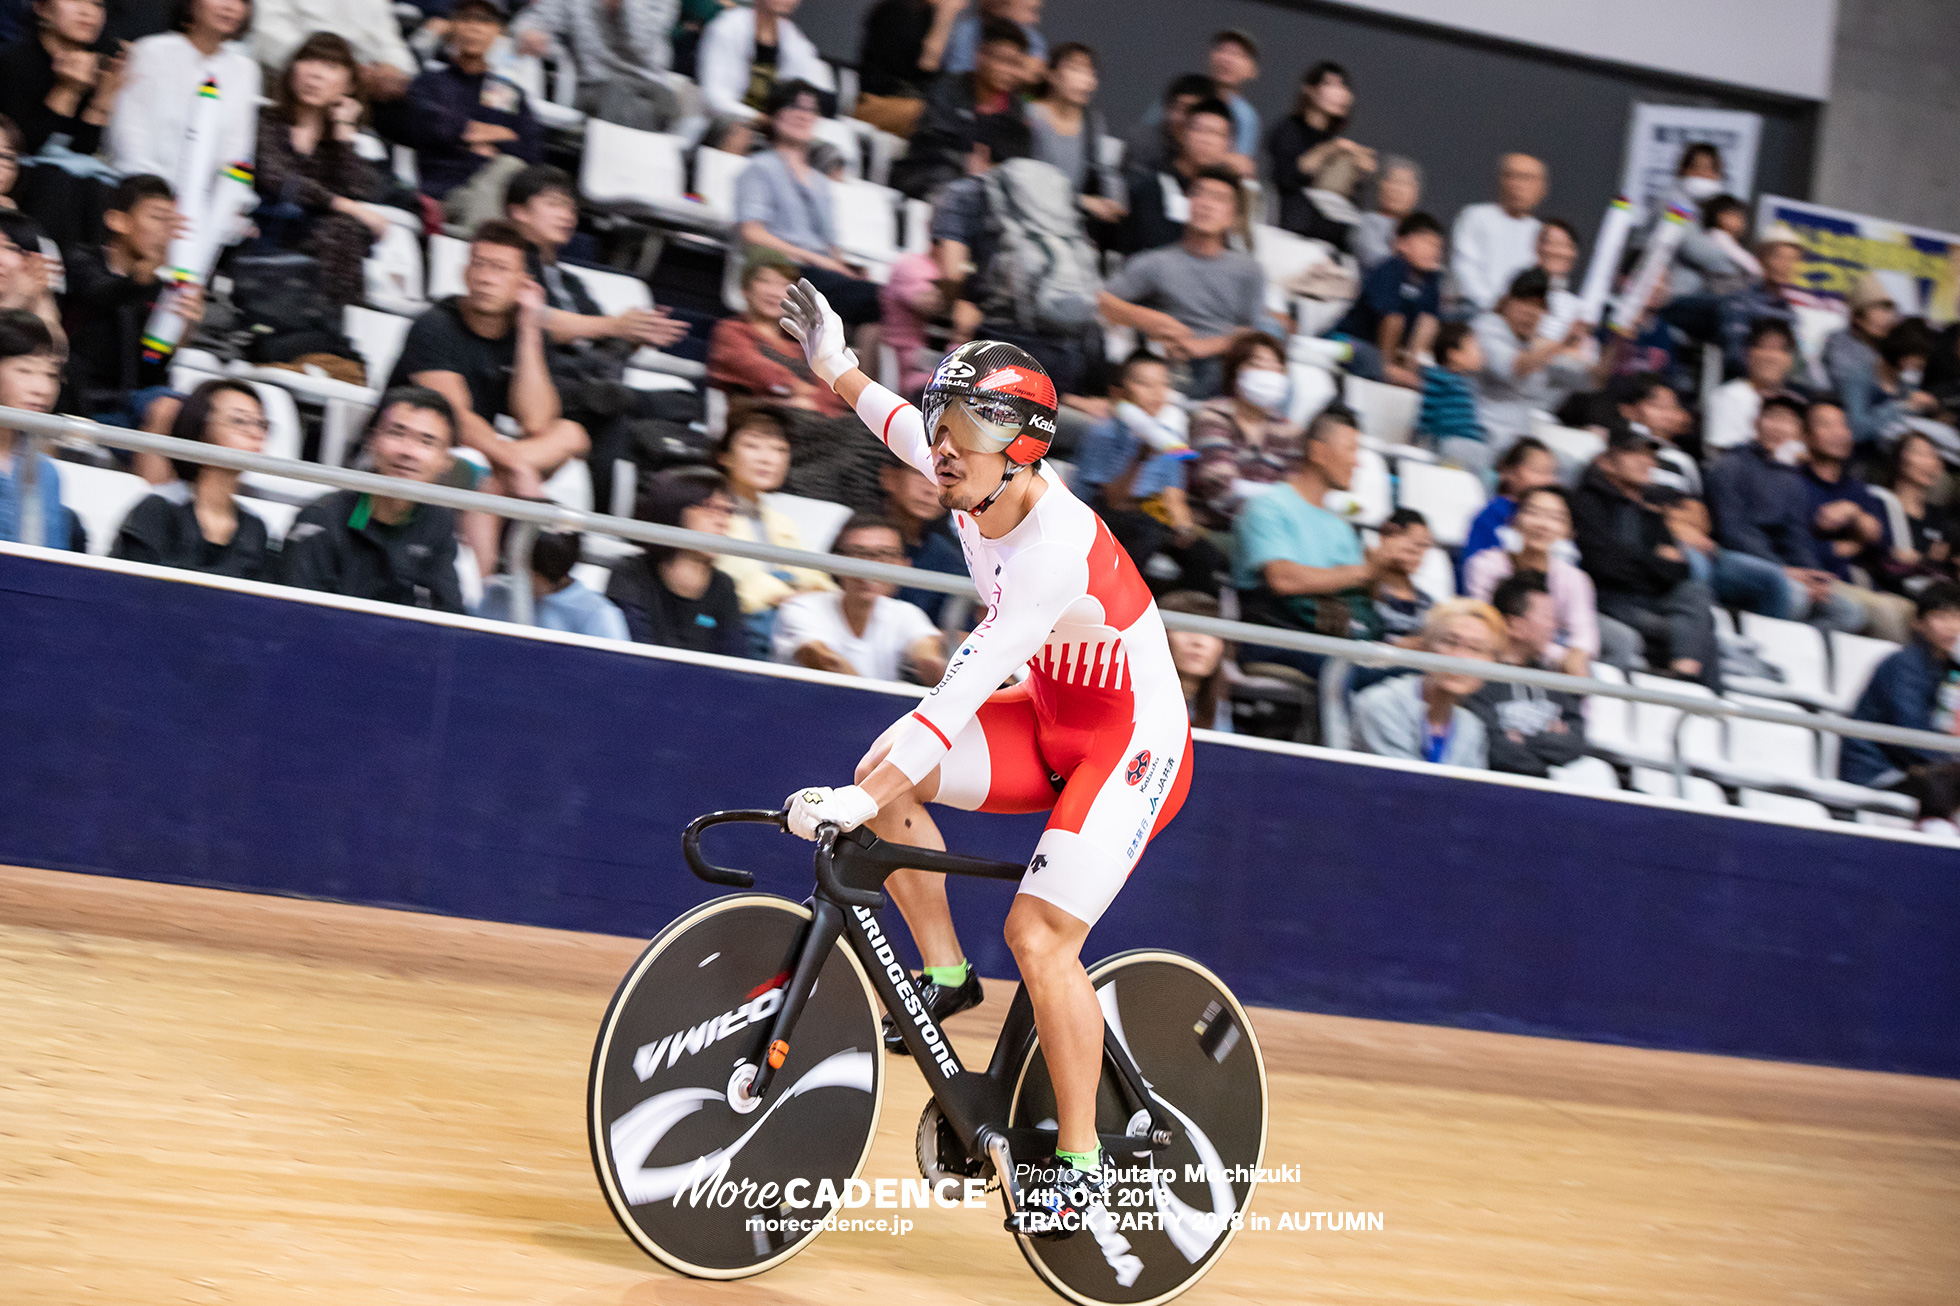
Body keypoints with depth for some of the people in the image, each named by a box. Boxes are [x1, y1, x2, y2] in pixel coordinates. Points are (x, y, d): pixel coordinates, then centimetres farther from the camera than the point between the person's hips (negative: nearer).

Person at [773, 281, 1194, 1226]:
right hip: (1052, 719, 8)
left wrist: (856, 805, -44)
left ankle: (1081, 1160, -6)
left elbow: (966, 687, -40)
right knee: (885, 768, -11)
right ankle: (945, 974, 6)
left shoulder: (1058, 546, -32)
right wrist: (835, 368, 25)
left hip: (1132, 741, -8)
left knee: (1039, 937, -20)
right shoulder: (977, 489, -7)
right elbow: (907, 427, 20)